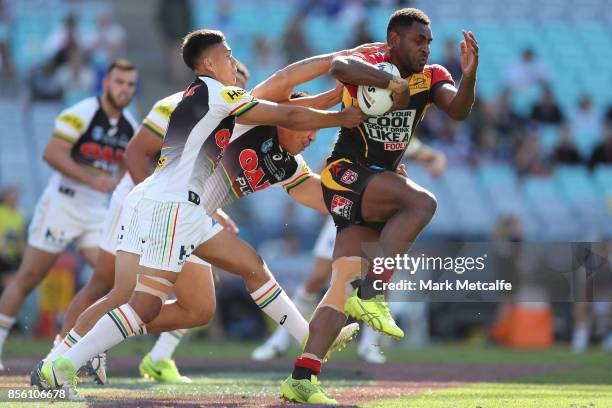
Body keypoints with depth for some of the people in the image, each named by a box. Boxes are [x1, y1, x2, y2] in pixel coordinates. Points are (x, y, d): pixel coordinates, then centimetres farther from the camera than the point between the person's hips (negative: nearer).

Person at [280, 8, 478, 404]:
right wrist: (395, 84, -37)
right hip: (346, 175, -7)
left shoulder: (431, 77, 7)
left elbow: (458, 110, -11)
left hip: (378, 185, 7)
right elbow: (340, 67, -34)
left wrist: (469, 75, -29)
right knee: (422, 202, -29)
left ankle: (302, 378, 1)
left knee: (345, 285, 1)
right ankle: (372, 296, -27)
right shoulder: (370, 66, -10)